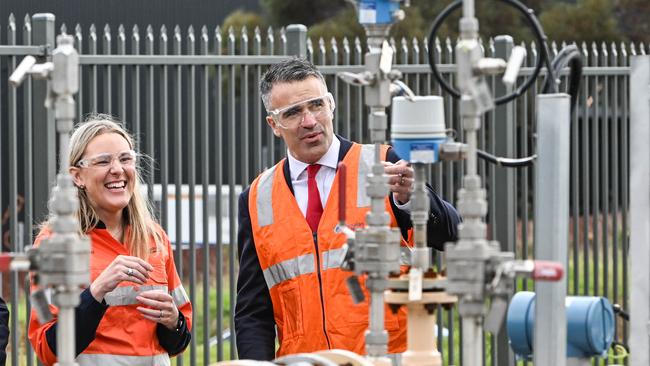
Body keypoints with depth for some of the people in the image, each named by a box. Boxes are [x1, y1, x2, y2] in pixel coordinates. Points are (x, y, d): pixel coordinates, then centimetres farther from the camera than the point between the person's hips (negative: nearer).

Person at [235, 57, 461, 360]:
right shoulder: (256, 201, 13)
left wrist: (408, 197, -24)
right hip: (302, 362, 2)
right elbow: (252, 312, 14)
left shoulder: (383, 166, 6)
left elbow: (448, 235, -5)